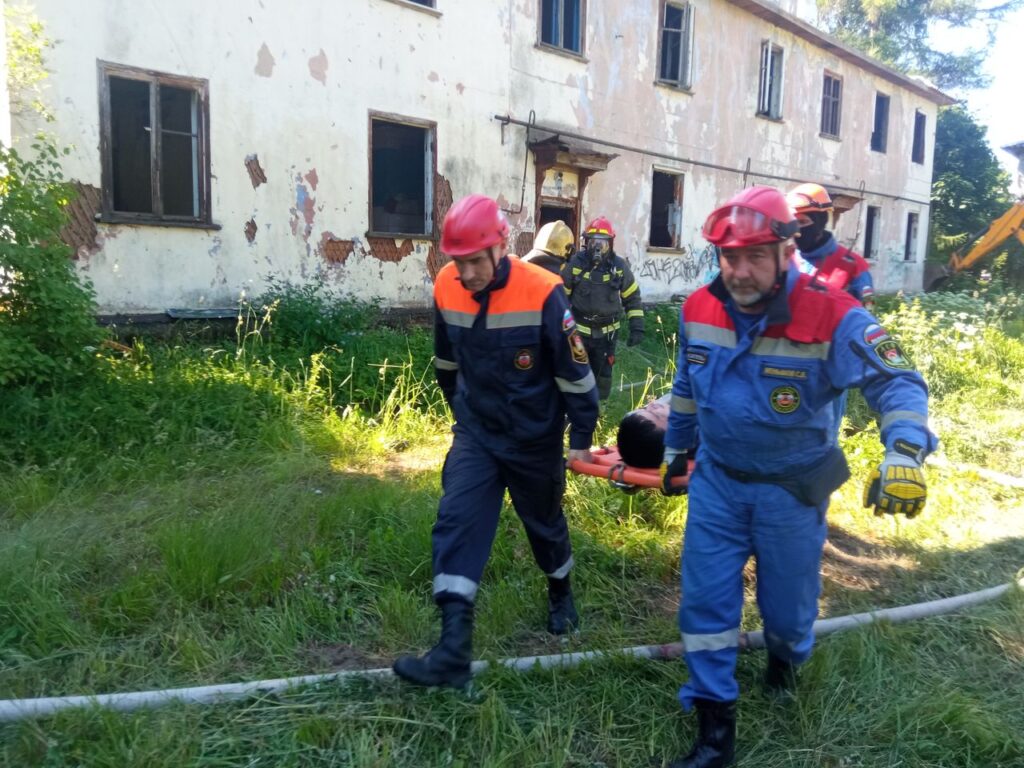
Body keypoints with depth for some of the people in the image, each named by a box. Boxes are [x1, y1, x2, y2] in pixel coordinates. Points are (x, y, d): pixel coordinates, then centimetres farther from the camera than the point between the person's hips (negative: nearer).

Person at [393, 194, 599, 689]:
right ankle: (453, 651, -7)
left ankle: (560, 594, 49)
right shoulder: (446, 290, -9)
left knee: (545, 523, 17)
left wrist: (580, 436, -7)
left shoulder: (541, 293, -23)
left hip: (534, 440, -3)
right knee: (455, 524, -10)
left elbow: (574, 371, -14)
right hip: (475, 434, 3)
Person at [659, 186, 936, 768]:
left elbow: (898, 382, -21)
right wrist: (676, 449, 20)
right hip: (718, 479, 3)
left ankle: (786, 657, 54)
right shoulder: (699, 310, -7)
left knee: (787, 599, 16)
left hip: (792, 488, -2)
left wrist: (904, 455, -39)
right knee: (705, 599, 3)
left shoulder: (831, 315, -22)